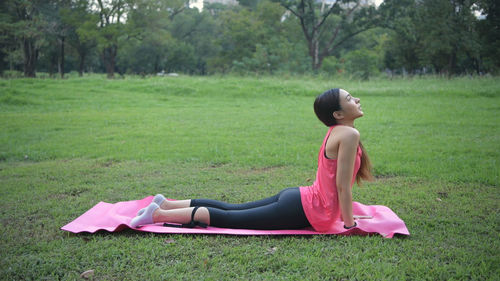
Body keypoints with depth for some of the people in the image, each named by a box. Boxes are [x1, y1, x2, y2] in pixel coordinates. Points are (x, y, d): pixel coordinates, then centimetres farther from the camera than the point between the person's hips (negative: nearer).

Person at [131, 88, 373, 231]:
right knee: (229, 218, -6)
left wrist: (346, 213, 23)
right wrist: (349, 224, -10)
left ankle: (167, 204, 16)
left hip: (296, 198, 9)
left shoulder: (336, 132, 13)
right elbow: (342, 185, -18)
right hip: (306, 210, -9)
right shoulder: (349, 134, -18)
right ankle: (159, 214, -5)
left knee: (231, 209, 13)